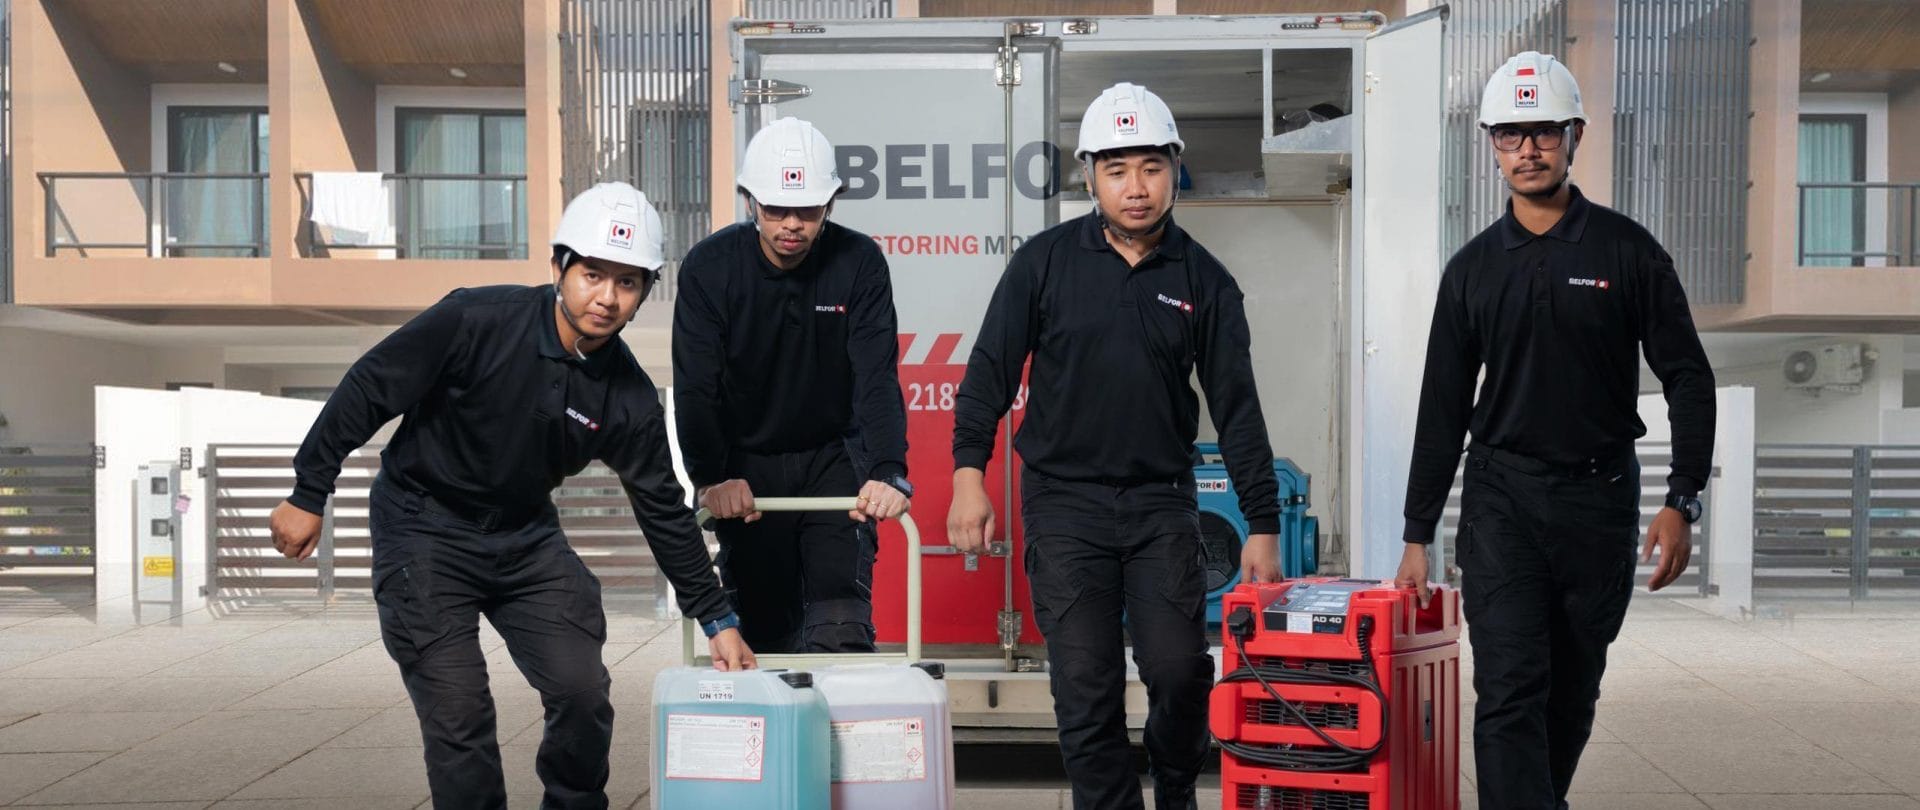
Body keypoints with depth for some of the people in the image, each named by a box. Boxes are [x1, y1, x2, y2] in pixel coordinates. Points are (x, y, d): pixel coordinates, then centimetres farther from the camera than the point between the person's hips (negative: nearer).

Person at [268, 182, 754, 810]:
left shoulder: (629, 397, -10)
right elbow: (367, 391, -14)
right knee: (458, 711, -8)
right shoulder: (475, 321, -23)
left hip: (526, 535, 4)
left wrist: (718, 620, 0)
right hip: (423, 528, -3)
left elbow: (664, 510, -1)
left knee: (582, 690, -4)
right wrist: (309, 495, -9)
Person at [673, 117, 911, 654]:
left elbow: (877, 377, -18)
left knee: (840, 623, -10)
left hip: (833, 457, 0)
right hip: (745, 465, 1)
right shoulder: (709, 267, -12)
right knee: (763, 630, 6)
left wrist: (888, 471, -32)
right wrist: (710, 477, -28)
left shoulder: (859, 262, -12)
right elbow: (695, 385, -15)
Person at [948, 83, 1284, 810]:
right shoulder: (1045, 260, -1)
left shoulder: (1204, 280, 2)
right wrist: (969, 471, -9)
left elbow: (1237, 408, 4)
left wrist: (1262, 525, 1)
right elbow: (991, 370, 0)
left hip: (1161, 503, 1)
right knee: (1085, 687, 0)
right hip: (1064, 503, -1)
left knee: (1178, 668, -3)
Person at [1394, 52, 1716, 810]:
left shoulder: (1627, 251, 1)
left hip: (1600, 498, 0)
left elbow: (1687, 378, 0)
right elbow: (1443, 409, 7)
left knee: (1572, 692, 11)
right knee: (1509, 690, -9)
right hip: (1501, 498, 0)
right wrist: (1417, 534, 5)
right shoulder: (1473, 267, 5)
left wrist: (1682, 502, -10)